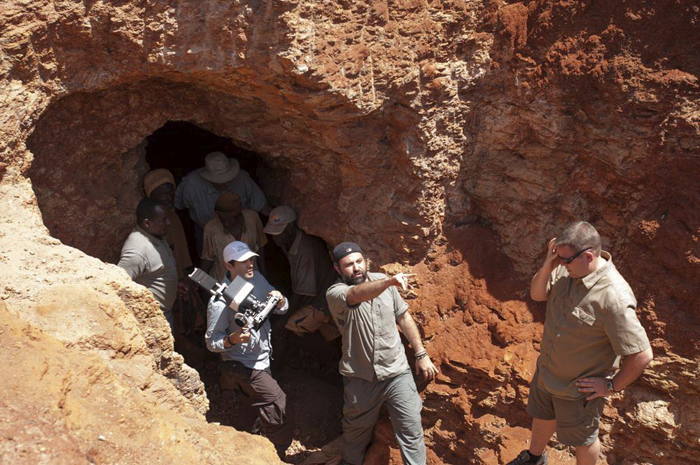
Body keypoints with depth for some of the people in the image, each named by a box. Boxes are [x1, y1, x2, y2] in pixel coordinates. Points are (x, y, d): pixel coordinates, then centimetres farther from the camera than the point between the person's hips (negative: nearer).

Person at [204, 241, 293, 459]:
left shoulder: (257, 279, -4)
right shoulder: (220, 301, -24)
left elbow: (281, 309, 4)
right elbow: (211, 342, -20)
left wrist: (280, 300, -19)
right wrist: (233, 339, -39)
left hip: (262, 360, 8)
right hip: (242, 366, -8)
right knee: (278, 403, -11)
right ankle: (278, 455, 7)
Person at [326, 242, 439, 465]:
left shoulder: (382, 281, -2)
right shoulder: (335, 293, -15)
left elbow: (404, 317, 8)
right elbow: (356, 295, -39)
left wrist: (421, 354, 4)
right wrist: (390, 281, -57)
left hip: (397, 372, 2)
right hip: (361, 378, -1)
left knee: (412, 431, 3)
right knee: (356, 430, 20)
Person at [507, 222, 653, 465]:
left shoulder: (613, 297, -36)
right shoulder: (569, 270, -15)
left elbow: (642, 355, -32)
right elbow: (538, 294, -1)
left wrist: (612, 386, -18)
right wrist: (547, 266, -21)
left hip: (578, 387, -7)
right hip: (547, 372, 7)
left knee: (583, 439, 21)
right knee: (542, 417, 32)